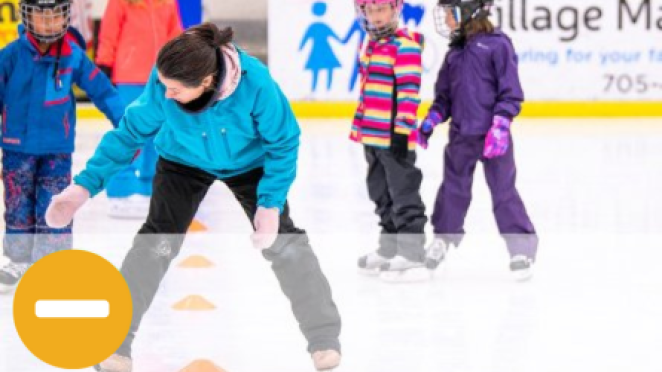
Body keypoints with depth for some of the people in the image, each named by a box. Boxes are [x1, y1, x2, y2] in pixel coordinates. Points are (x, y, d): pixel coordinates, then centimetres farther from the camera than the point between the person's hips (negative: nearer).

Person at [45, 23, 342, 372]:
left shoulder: (255, 83, -39)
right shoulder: (162, 84, -34)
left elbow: (283, 143, -24)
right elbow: (130, 132, -18)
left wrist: (270, 204, -30)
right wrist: (86, 184, -24)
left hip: (248, 163, -1)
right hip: (184, 162, 1)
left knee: (282, 241, -2)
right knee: (157, 241, -10)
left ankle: (323, 336, 14)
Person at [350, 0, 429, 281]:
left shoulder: (405, 45, -15)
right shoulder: (370, 45, 13)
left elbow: (409, 91, -20)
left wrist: (402, 130, -23)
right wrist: (359, 126, 23)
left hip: (395, 137, -9)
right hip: (373, 136, 9)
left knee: (403, 194, -4)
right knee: (382, 194, 17)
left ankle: (412, 254, 0)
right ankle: (389, 249, 27)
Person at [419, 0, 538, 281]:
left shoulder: (497, 45, -8)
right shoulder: (455, 53, 12)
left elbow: (510, 92, -11)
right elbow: (444, 94, 20)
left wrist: (500, 125, -18)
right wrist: (432, 120, 9)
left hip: (492, 135, -6)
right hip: (460, 134, 6)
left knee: (503, 190, -3)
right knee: (453, 188, 14)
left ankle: (522, 247, 4)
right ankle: (443, 238, 29)